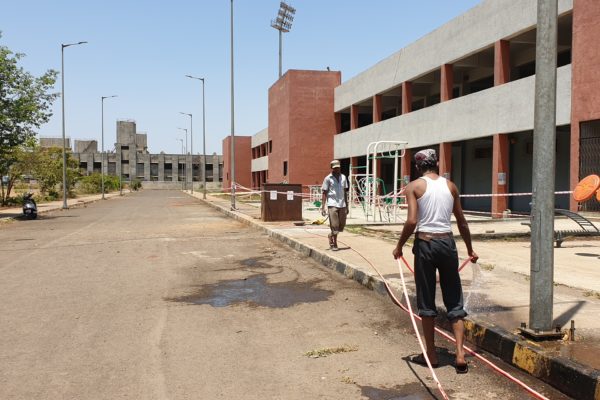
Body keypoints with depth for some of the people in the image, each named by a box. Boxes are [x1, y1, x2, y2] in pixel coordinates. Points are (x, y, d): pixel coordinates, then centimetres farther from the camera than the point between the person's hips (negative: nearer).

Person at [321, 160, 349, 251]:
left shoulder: (343, 177, 12)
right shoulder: (328, 178, -1)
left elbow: (345, 192, 16)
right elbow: (324, 193, -2)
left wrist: (347, 206, 14)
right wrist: (323, 207, -8)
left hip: (342, 205, 5)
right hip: (332, 205, -5)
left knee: (342, 226, 7)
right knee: (334, 225, -5)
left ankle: (331, 236, 33)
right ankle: (334, 245, 10)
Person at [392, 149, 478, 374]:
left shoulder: (414, 186, -3)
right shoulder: (450, 186, 8)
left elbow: (412, 221, -14)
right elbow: (462, 222, 12)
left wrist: (399, 246, -1)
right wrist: (470, 249, 23)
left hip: (425, 244, -3)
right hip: (447, 243, 3)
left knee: (426, 302, 9)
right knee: (454, 302, 10)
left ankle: (431, 355, 18)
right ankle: (460, 355, 6)